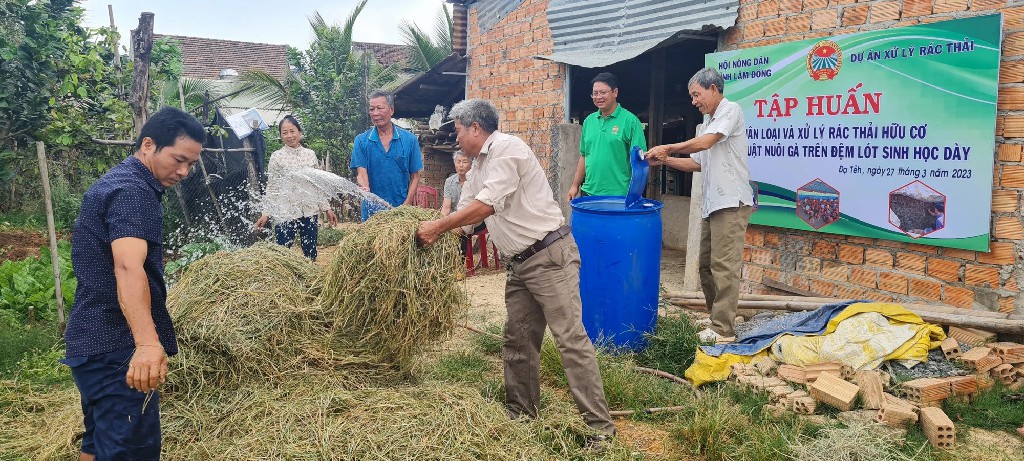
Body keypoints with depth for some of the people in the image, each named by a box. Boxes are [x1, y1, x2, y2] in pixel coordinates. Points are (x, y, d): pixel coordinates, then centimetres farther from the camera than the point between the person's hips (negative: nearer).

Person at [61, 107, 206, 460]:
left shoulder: (118, 181, 15)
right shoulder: (133, 191, -18)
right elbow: (128, 267, -36)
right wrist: (147, 342, -50)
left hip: (96, 341, 11)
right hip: (117, 348, -11)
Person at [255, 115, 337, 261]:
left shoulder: (310, 155, 6)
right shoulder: (276, 157, -2)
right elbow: (271, 188, 1)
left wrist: (327, 208, 8)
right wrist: (266, 213, -4)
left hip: (309, 212, 3)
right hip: (285, 213, -3)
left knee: (311, 255, 9)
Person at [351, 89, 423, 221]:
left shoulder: (409, 140, 2)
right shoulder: (362, 141, 2)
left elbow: (414, 177, 3)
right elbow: (361, 173, -5)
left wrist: (406, 206, -8)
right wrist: (365, 188, -28)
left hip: (401, 208, 0)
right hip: (372, 210, 0)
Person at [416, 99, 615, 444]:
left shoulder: (507, 148, -11)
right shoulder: (478, 166, 18)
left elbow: (487, 205, -20)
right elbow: (466, 215, 20)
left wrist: (438, 227, -15)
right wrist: (432, 234, 9)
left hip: (550, 255, -10)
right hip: (520, 265, 10)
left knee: (571, 338, -11)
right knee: (517, 342, 12)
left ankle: (600, 428, -6)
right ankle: (520, 416, 24)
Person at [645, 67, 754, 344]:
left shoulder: (730, 110, -5)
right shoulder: (711, 122, 22)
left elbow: (704, 143, -17)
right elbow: (698, 162, 21)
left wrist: (667, 148, -7)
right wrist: (665, 160, 10)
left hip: (731, 202, -10)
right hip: (712, 204, 10)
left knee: (724, 267, -10)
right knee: (706, 264, 13)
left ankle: (723, 331, -7)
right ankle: (717, 317, 24)